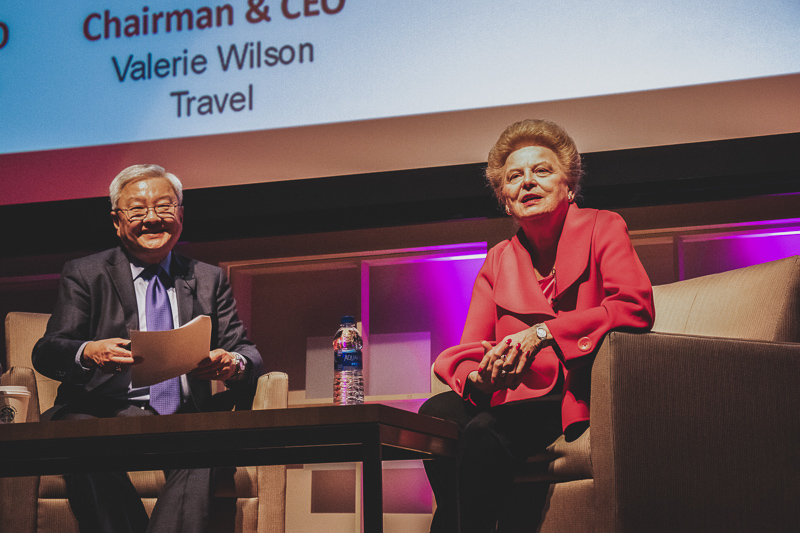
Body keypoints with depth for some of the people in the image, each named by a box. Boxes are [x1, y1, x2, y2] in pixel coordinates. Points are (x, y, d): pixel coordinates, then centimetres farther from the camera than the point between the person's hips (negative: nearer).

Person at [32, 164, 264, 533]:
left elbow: (245, 351, 14)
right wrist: (88, 353, -24)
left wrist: (233, 364, -14)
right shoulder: (84, 275, 13)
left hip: (185, 418, 1)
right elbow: (46, 352, 1)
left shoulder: (209, 279, 21)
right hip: (108, 414, -1)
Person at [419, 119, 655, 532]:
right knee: (437, 412, -24)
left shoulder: (602, 228, 4)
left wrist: (542, 334, -24)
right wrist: (478, 375, -18)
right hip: (523, 399, 5)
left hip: (584, 398, -5)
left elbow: (636, 307, -15)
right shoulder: (498, 260, 18)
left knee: (484, 432, -31)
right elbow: (467, 350, 9)